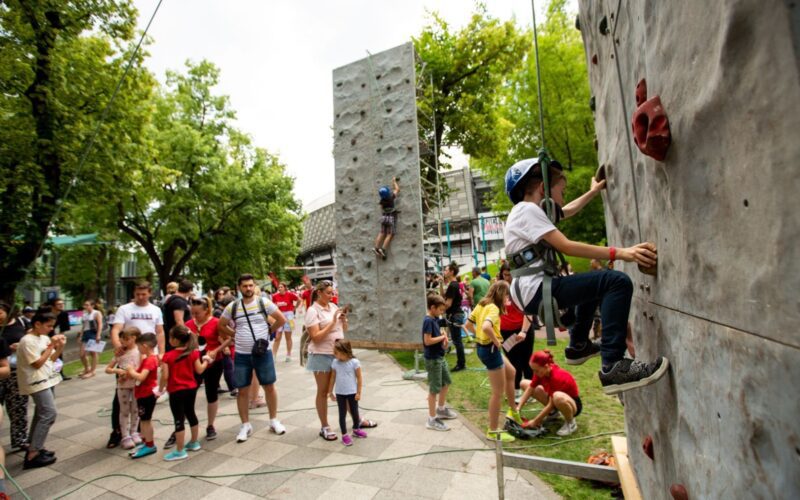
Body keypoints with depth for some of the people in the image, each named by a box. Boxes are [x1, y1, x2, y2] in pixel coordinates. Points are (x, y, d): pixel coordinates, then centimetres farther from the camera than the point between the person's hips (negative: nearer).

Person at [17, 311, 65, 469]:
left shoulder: (44, 338, 8)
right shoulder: (28, 341, -17)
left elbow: (51, 359, 13)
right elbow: (38, 363, -18)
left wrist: (60, 346, -3)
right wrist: (51, 345, -16)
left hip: (47, 380, 9)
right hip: (37, 382, -9)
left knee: (42, 414, 14)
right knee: (49, 414, -13)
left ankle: (35, 448, 24)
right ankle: (32, 455, -5)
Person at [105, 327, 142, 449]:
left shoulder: (139, 351, -7)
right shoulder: (120, 353, 0)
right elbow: (107, 369, 1)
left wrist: (130, 373, -21)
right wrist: (117, 371, -17)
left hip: (136, 385, -1)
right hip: (123, 386, 2)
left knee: (135, 410, 10)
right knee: (124, 411, 7)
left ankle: (133, 433, 26)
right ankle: (126, 437, 14)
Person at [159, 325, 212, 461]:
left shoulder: (167, 356, -14)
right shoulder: (193, 353, -4)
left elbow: (165, 376, -15)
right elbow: (199, 370, -2)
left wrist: (160, 389, 1)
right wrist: (206, 361, 16)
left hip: (176, 391, -5)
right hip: (191, 389, 5)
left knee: (179, 420, 2)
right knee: (190, 414, 20)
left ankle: (180, 451, 9)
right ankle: (194, 443, 33)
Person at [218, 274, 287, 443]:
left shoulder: (264, 302, -6)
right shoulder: (232, 307, 0)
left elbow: (282, 319, -1)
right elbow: (221, 326, 11)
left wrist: (268, 330, 1)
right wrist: (236, 335, 4)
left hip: (263, 352, -1)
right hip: (241, 355, 1)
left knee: (269, 386, 8)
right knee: (242, 390, 9)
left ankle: (274, 420, 25)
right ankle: (245, 425, 26)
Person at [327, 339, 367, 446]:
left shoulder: (354, 362, -18)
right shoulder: (335, 363, -7)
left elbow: (359, 378, -11)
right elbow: (333, 378, 4)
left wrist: (358, 392, -10)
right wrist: (330, 392, 8)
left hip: (352, 393, -2)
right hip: (339, 393, 2)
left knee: (354, 412, 15)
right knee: (342, 414, 8)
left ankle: (356, 429, 38)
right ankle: (344, 435, 21)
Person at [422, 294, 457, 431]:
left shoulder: (435, 319, 7)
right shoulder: (428, 321, -21)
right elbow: (427, 341, -27)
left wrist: (443, 339, -1)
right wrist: (442, 337, -15)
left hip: (440, 357, 10)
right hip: (432, 359, -10)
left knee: (446, 382, 23)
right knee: (434, 389, 0)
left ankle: (441, 410, 41)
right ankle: (432, 419, 13)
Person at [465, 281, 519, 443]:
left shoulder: (481, 305, 7)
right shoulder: (493, 308, -20)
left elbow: (468, 325, 14)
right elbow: (486, 327, -39)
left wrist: (479, 336, 11)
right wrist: (497, 342, -23)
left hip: (482, 347, 10)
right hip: (491, 349, -10)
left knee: (511, 372, 28)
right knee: (498, 392, 5)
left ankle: (513, 411, 41)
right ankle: (493, 431, 19)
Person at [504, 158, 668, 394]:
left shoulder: (528, 211, 21)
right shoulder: (528, 210, -10)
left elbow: (568, 211, 38)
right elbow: (566, 246, -21)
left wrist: (594, 191, 45)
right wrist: (619, 253, -22)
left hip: (534, 291, 11)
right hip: (536, 290, -11)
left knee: (593, 283, 33)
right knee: (617, 282, -19)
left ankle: (578, 346, 37)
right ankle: (613, 366, -22)